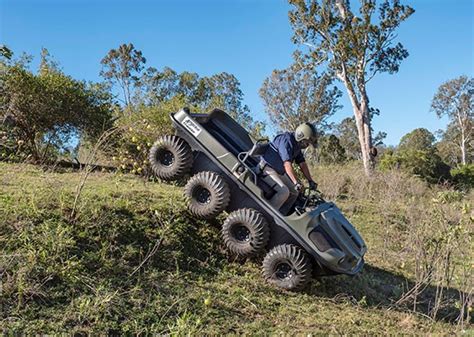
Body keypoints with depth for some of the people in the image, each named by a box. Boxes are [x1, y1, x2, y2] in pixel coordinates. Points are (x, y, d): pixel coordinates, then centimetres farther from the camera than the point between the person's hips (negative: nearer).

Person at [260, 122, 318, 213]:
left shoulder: (297, 145, 7)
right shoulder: (286, 140, -23)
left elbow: (302, 164, 11)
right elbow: (287, 165, -31)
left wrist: (310, 181, 5)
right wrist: (296, 182, -35)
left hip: (280, 171, 10)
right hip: (268, 168, -10)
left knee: (295, 191, 7)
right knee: (284, 192, -26)